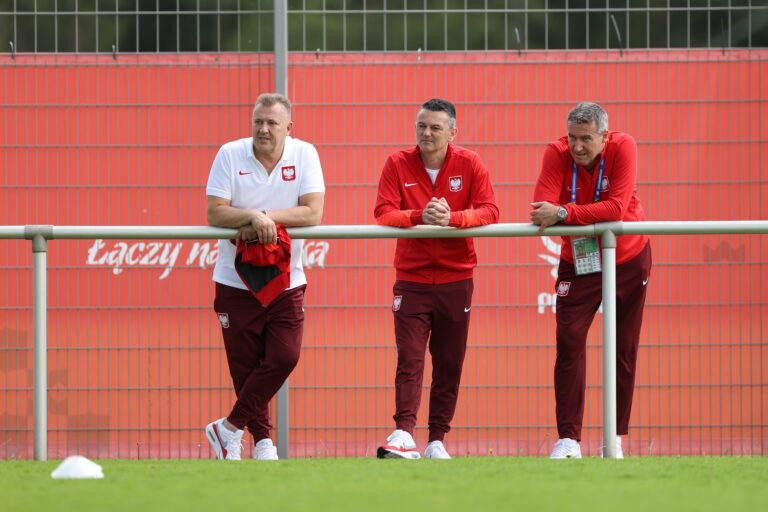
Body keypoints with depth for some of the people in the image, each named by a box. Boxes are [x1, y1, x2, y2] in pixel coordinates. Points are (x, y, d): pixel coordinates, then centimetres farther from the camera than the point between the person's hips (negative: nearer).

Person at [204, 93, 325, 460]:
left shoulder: (304, 154, -2)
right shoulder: (230, 155, -5)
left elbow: (313, 212, -11)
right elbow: (215, 213, -11)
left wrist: (265, 217, -20)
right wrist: (253, 216, -27)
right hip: (237, 279, -1)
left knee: (284, 357, -11)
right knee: (245, 365, 0)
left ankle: (230, 429, 2)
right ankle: (261, 439, 15)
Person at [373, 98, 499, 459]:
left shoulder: (469, 164, -1)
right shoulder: (398, 164, -2)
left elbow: (489, 212, -9)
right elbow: (383, 214, -10)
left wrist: (452, 218, -27)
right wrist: (421, 216, -27)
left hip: (456, 279, 1)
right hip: (411, 278, -1)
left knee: (449, 365, 4)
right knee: (409, 361, -12)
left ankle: (437, 440, 10)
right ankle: (404, 433, -21)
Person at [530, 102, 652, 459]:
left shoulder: (623, 148, -19)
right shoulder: (556, 153, -15)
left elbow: (617, 207, -29)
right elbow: (543, 210, -25)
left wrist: (563, 213, -36)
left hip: (628, 259, 0)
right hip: (578, 261, 0)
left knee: (623, 349, 4)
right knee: (569, 342, -12)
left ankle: (615, 438, 12)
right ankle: (568, 439, -10)